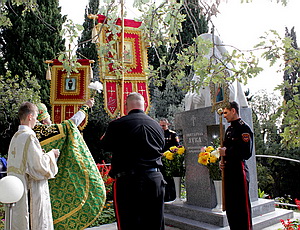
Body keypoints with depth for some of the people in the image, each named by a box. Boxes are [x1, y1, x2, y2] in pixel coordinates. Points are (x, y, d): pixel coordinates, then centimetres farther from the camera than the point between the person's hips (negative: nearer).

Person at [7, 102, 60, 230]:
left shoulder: (15, 137, 10)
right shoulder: (29, 136, -16)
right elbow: (39, 164, -17)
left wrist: (39, 153, 17)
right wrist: (51, 154, -1)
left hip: (17, 189, 9)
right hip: (33, 190, -9)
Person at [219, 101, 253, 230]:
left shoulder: (244, 128, -10)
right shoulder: (229, 129, 16)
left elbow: (246, 152, -18)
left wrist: (227, 152, -13)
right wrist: (223, 162, 8)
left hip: (239, 171, -9)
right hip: (228, 171, 9)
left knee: (243, 206, -1)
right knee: (230, 205, 15)